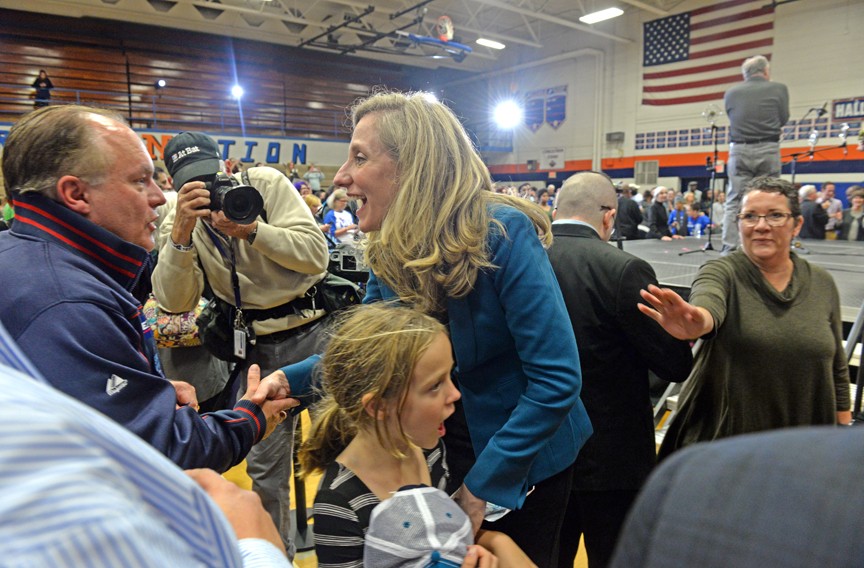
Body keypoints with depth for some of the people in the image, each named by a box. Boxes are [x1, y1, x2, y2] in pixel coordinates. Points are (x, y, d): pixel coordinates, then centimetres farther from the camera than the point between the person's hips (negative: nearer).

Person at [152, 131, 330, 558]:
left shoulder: (265, 183, -8)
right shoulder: (177, 221, 0)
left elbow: (316, 255, -15)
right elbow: (174, 303, -11)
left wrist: (251, 229, -26)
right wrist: (182, 233, -23)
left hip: (314, 327, -2)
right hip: (260, 345, 3)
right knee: (263, 463, 10)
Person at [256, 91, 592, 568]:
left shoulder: (502, 233, -27)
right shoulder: (388, 248, -8)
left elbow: (557, 378, -27)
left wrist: (482, 484, -24)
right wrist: (292, 377, -17)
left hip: (523, 459, -4)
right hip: (443, 450, 5)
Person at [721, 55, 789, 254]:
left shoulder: (731, 93, 6)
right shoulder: (778, 89, 2)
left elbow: (732, 119, 10)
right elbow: (783, 119, 6)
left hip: (739, 150, 1)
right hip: (768, 150, -1)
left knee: (734, 202, 3)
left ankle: (728, 247, -3)